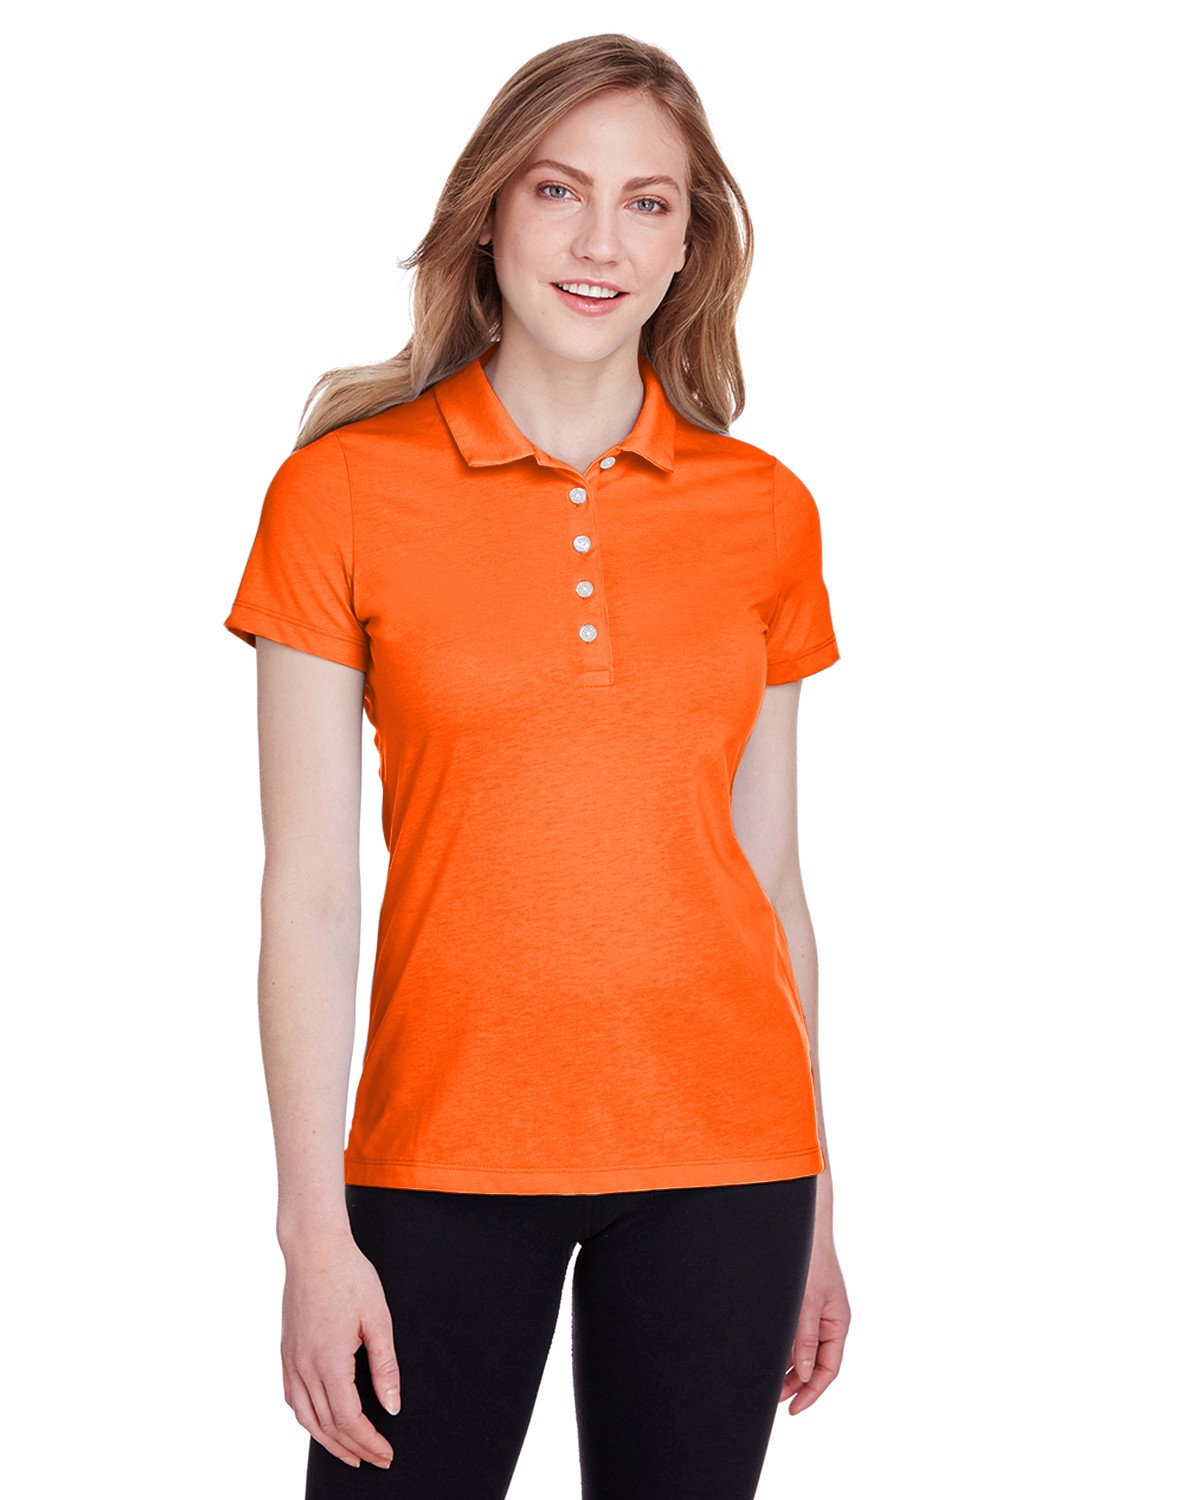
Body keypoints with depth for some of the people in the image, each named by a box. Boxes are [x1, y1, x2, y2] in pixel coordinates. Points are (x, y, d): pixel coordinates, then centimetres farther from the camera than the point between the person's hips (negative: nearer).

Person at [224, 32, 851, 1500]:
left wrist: (814, 1211, 10)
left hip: (720, 1153, 2)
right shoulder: (342, 492, -3)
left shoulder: (766, 513, 4)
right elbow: (307, 888, -4)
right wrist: (315, 1229, -8)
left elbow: (770, 877, 9)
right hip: (445, 1147, -2)